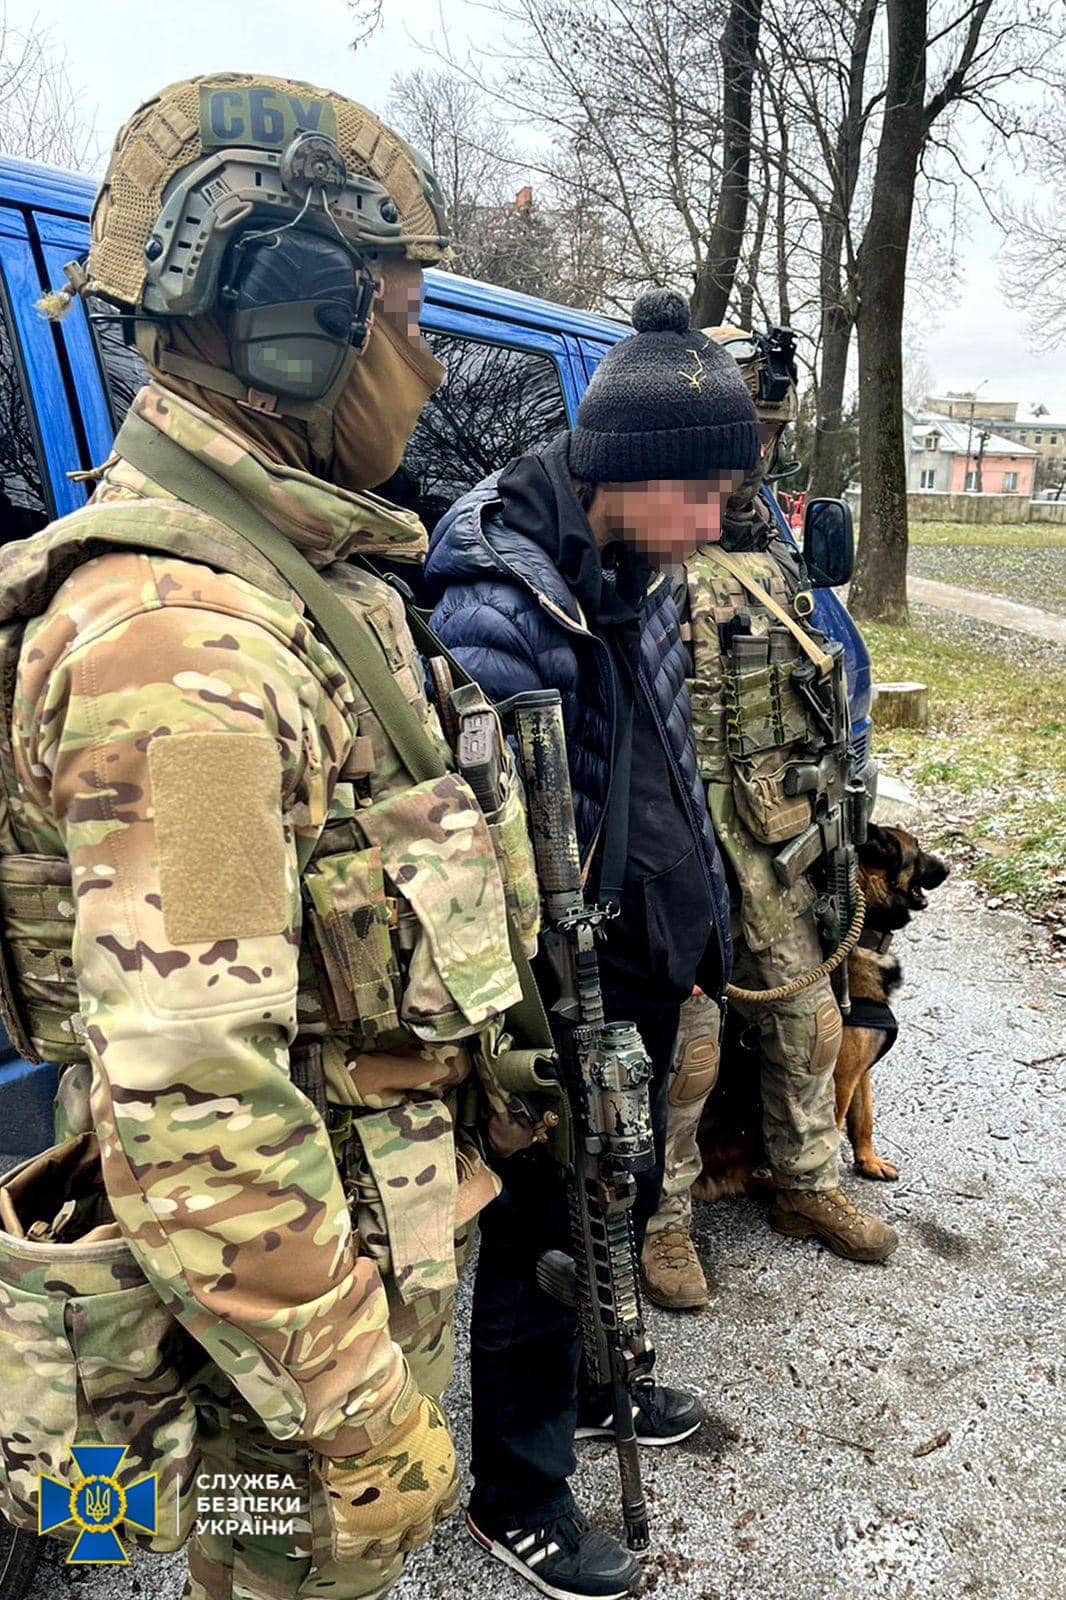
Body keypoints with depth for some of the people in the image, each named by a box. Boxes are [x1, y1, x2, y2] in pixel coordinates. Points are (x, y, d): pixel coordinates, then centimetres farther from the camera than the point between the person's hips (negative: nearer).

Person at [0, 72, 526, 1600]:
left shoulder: (294, 566, 6)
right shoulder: (180, 637, -28)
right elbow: (187, 1114, -30)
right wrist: (360, 1405, -21)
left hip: (383, 1213, 9)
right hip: (290, 1276, -9)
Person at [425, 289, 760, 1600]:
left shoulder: (638, 580, 5)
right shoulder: (504, 610, -25)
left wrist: (707, 920, 18)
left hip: (645, 966, 9)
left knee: (625, 1193, 25)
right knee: (548, 1224, 8)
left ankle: (590, 1384, 51)